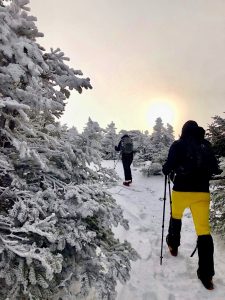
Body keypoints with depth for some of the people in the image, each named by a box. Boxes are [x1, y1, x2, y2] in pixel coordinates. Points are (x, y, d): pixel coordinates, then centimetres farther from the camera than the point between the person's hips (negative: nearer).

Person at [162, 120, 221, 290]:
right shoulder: (206, 145, 7)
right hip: (202, 191, 2)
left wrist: (166, 170, 11)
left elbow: (169, 166, -11)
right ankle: (206, 274, 2)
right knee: (204, 230, 2)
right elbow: (215, 169, 10)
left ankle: (173, 246, 45)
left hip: (181, 190, -1)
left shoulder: (178, 145, -3)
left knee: (176, 217, 27)